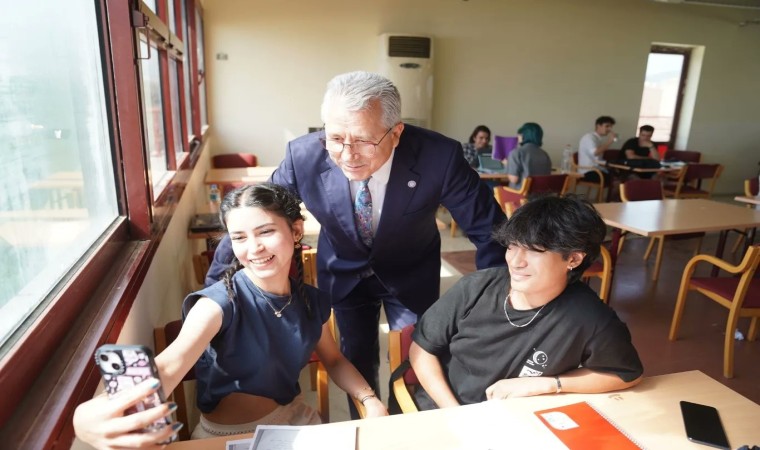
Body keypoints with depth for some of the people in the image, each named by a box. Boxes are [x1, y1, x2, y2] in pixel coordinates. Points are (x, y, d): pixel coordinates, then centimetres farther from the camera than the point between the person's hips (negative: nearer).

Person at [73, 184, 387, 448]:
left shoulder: (311, 301, -7)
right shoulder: (220, 302, -22)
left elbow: (333, 360, 8)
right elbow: (169, 366, -39)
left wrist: (369, 399, -9)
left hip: (295, 420, 4)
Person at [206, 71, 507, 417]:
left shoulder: (439, 157, -32)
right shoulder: (303, 156, -28)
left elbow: (488, 229, -19)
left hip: (411, 275, 0)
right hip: (343, 273, 1)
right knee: (357, 362, 12)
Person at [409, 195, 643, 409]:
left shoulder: (588, 318, -19)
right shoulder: (477, 288, -14)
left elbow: (628, 373, 0)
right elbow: (422, 348, -3)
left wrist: (545, 384, -11)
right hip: (439, 412, 2)